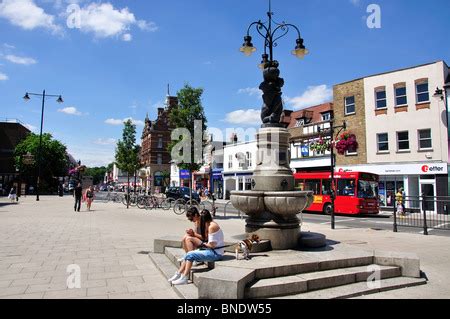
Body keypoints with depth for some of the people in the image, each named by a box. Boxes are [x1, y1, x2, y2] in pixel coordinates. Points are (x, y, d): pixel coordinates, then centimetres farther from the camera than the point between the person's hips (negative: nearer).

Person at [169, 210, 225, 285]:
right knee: (188, 254, 2)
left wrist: (204, 244, -2)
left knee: (190, 255, -14)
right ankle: (178, 274, 7)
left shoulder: (212, 226, -19)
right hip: (213, 251, 9)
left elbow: (212, 245, -20)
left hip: (216, 253, -9)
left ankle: (184, 279, -6)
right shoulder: (210, 224, 11)